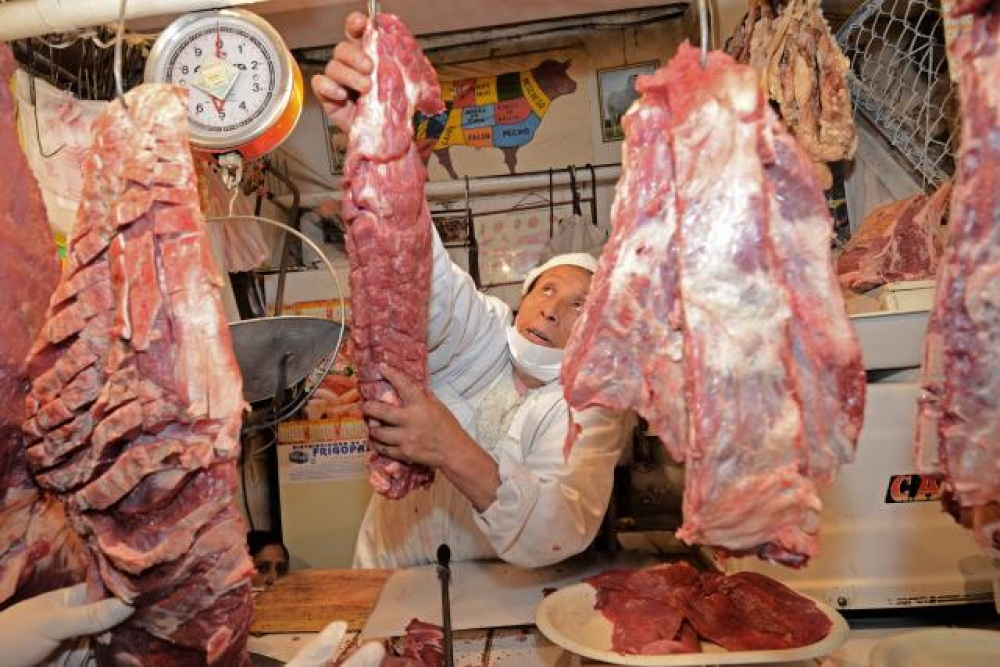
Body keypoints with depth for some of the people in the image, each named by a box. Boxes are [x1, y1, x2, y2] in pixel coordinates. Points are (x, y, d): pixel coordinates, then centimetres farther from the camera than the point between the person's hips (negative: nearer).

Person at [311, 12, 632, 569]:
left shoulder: (594, 412, -11)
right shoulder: (487, 334, -9)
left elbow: (562, 535, -25)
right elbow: (424, 279, -28)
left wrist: (453, 451, -39)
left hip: (496, 590, -1)